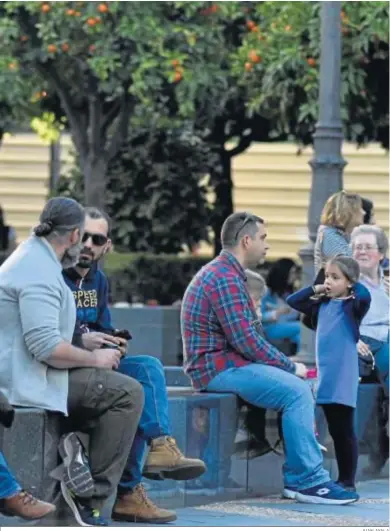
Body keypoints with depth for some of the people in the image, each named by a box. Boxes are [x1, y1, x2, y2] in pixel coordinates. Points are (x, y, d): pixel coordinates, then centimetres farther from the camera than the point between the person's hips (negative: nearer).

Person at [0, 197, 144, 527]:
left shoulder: (32, 257, 17)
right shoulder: (40, 271, -18)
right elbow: (46, 347, -27)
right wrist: (94, 358, -12)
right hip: (27, 380, -11)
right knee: (128, 393, -16)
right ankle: (92, 497, -14)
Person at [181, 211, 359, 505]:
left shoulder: (224, 274, 19)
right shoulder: (226, 279, -16)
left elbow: (246, 337, 20)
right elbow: (246, 340, -21)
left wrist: (288, 364, 9)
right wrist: (290, 366, -10)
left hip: (224, 362, 11)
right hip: (218, 368, -11)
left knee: (300, 386, 7)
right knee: (296, 391, -20)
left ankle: (300, 477, 2)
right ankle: (308, 479, -18)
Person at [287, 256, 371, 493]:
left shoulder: (352, 306, -5)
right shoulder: (322, 306, 14)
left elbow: (365, 296, -26)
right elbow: (292, 301, 20)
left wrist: (352, 284, -8)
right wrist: (315, 289, 10)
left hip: (344, 379, -7)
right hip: (326, 378, 7)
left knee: (345, 431, -4)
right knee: (335, 431, 11)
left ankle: (348, 482, -1)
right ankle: (342, 480, 17)